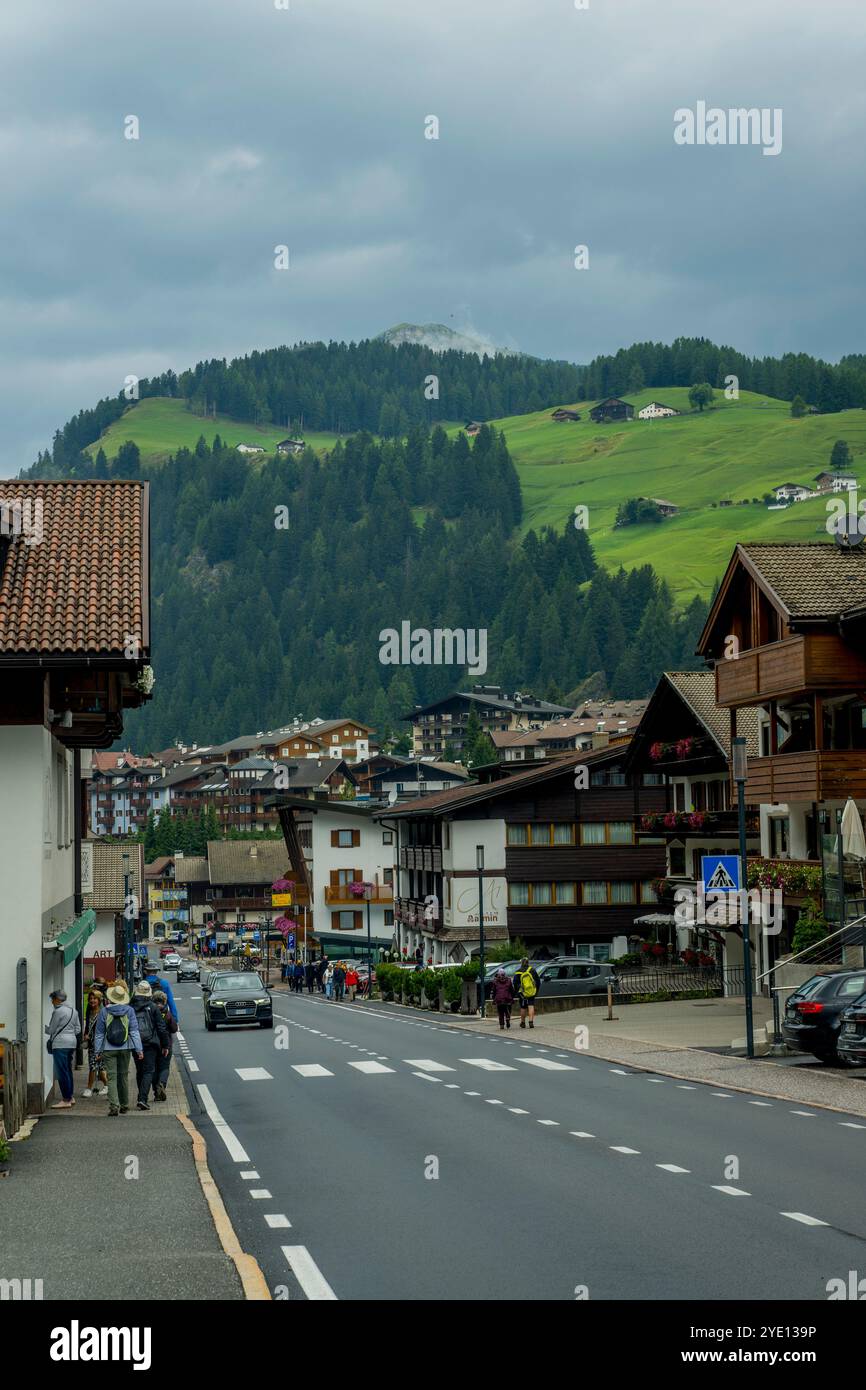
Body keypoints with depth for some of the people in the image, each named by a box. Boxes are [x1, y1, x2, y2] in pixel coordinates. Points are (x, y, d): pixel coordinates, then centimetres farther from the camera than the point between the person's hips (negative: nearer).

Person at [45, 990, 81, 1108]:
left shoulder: (58, 1011, -12)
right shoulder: (73, 1010, 14)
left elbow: (51, 1030, -5)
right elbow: (78, 1029, 16)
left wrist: (43, 1026, 13)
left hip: (60, 1044, -9)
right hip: (72, 1042, 9)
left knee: (62, 1072, -6)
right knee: (68, 1070, 16)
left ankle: (66, 1100, -7)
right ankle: (70, 1097, 21)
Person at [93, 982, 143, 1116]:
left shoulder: (104, 1011, -4)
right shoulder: (129, 1010, -2)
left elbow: (99, 1033, 0)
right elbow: (134, 1031, -2)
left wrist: (97, 1051, 6)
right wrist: (139, 1049, 0)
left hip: (109, 1050, -2)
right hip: (125, 1048, 2)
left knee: (112, 1077, -3)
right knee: (124, 1076, 14)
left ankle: (114, 1106, -16)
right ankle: (124, 1105, 22)